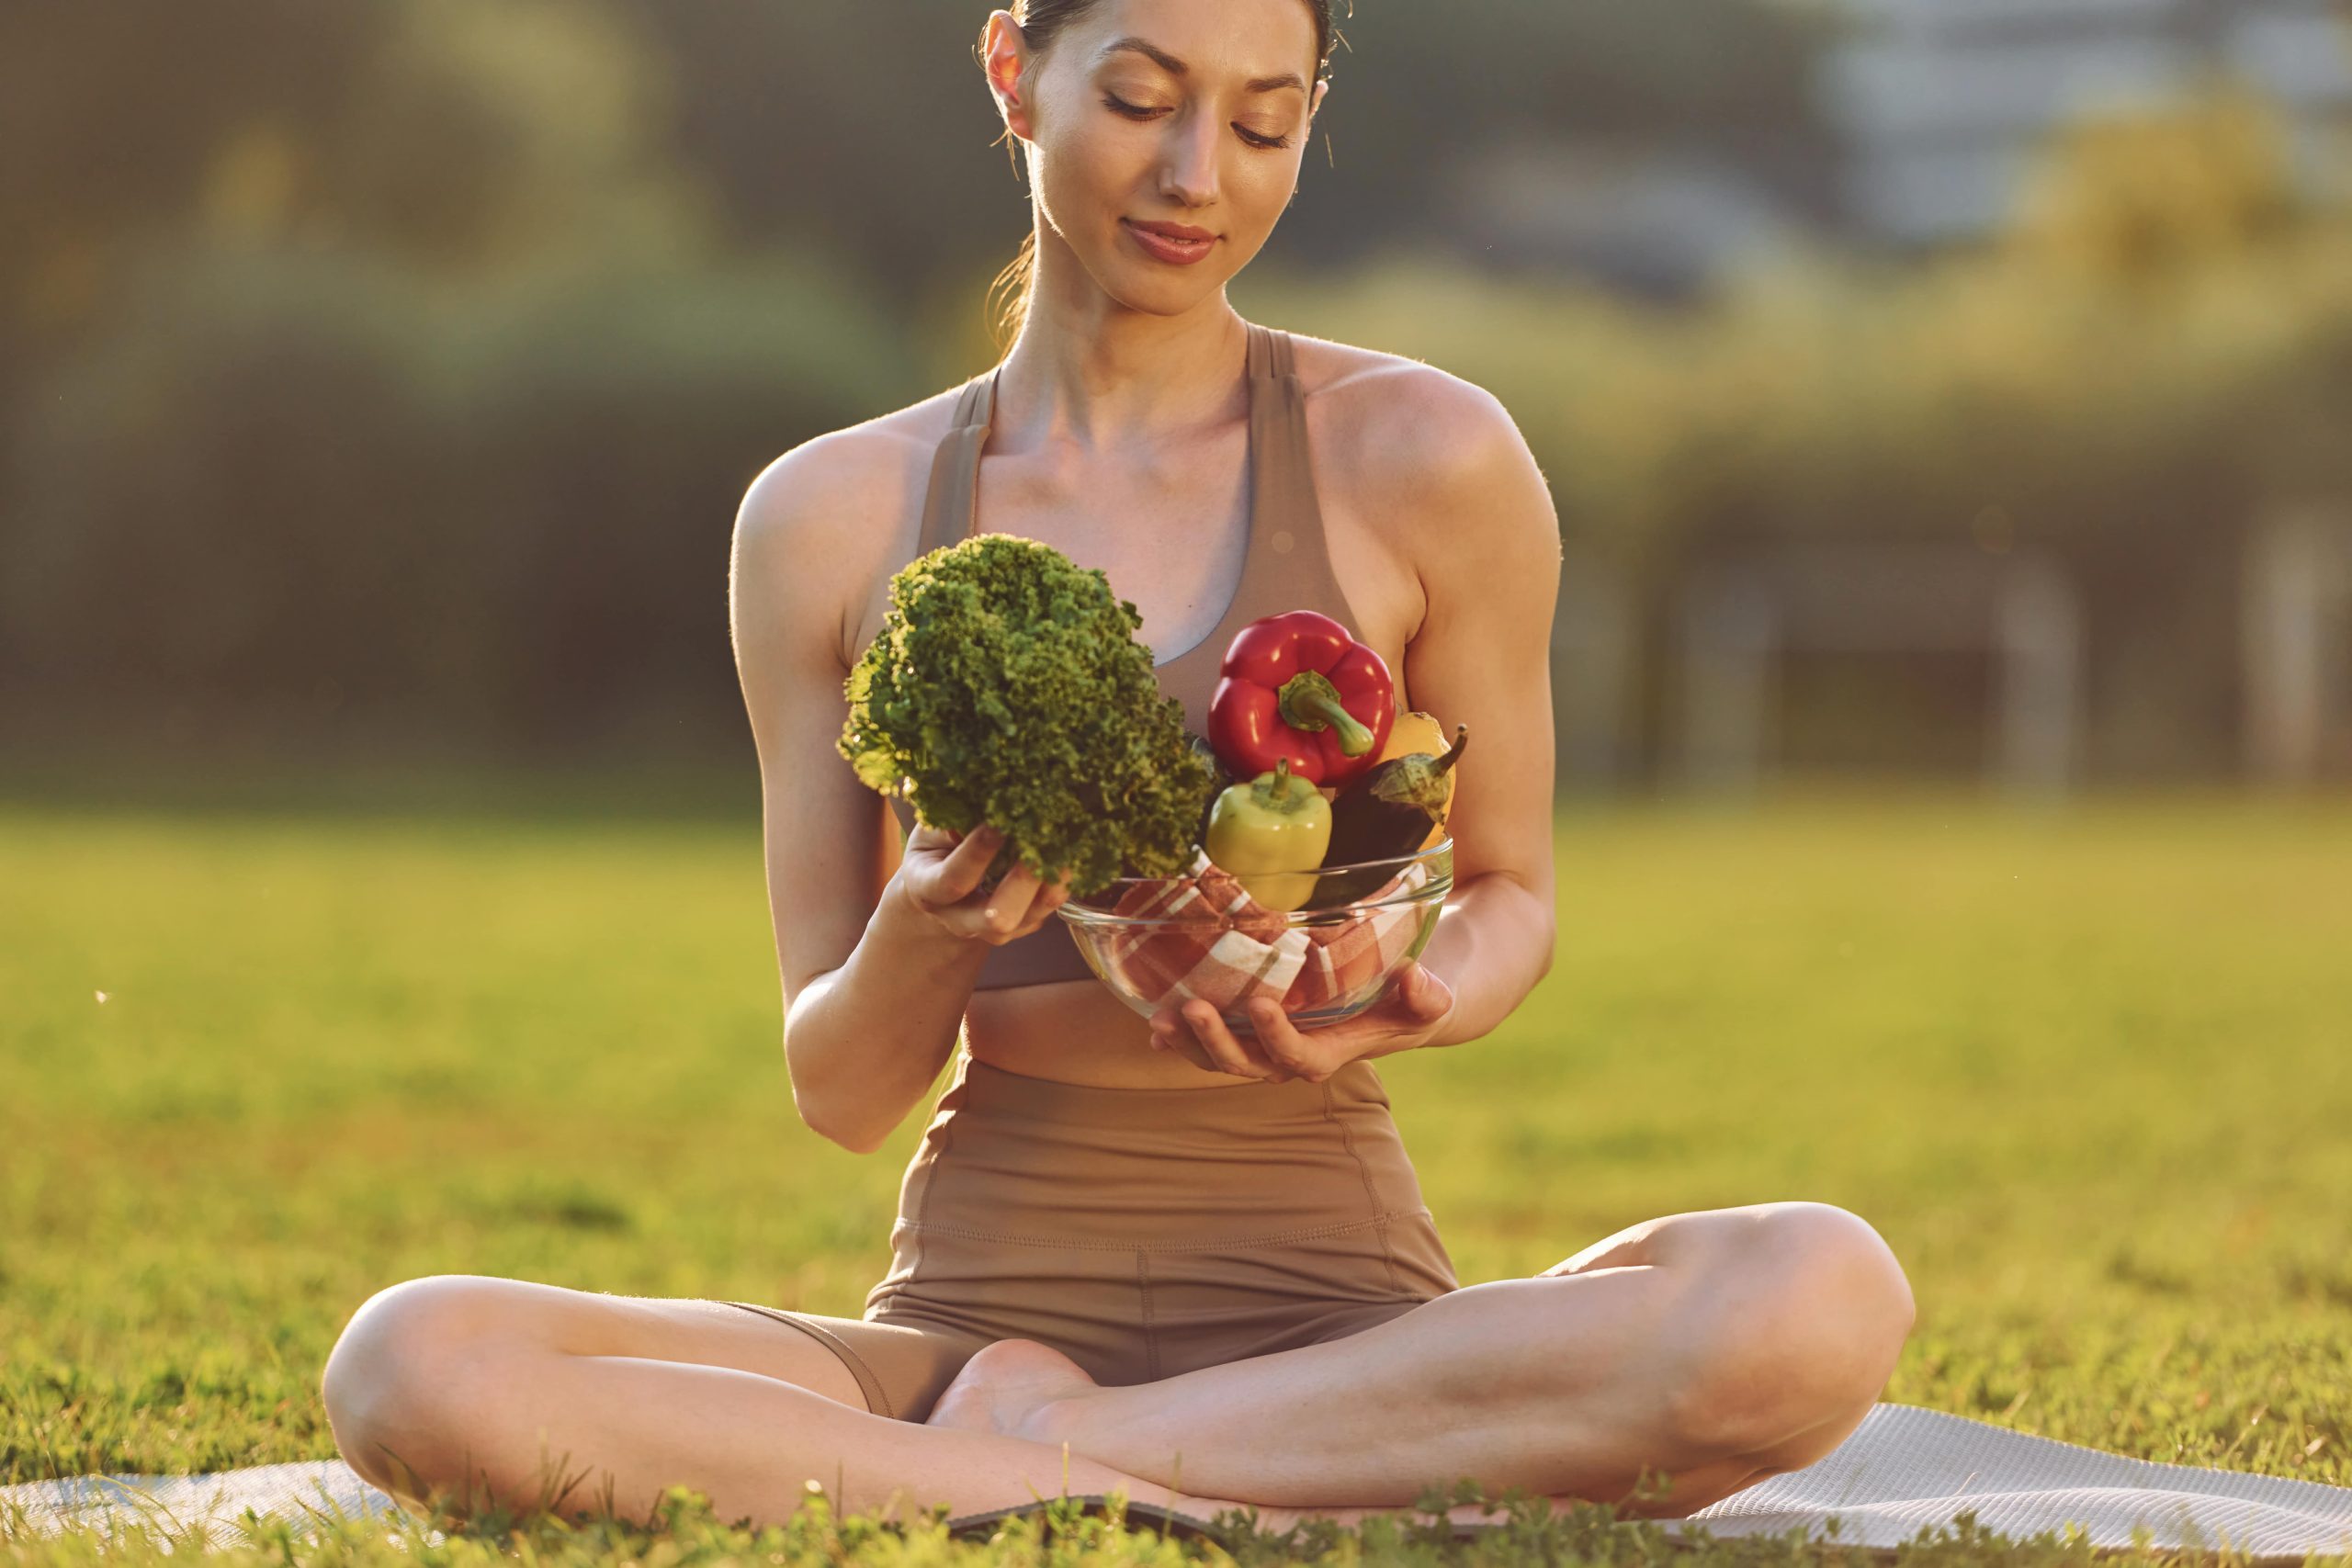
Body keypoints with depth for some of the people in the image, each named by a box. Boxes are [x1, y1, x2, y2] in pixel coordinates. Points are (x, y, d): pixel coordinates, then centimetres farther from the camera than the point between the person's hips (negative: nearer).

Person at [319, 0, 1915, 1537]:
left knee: (1824, 1290, -33)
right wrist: (919, 943, -16)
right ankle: (1194, 1507, -23)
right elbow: (842, 1093, 8)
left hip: (1328, 1319, 0)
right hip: (971, 1304, 1)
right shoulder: (831, 518, 6)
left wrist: (1416, 1003, -11)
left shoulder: (1422, 459, 0)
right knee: (412, 1363, -27)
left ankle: (1052, 1443, -19)